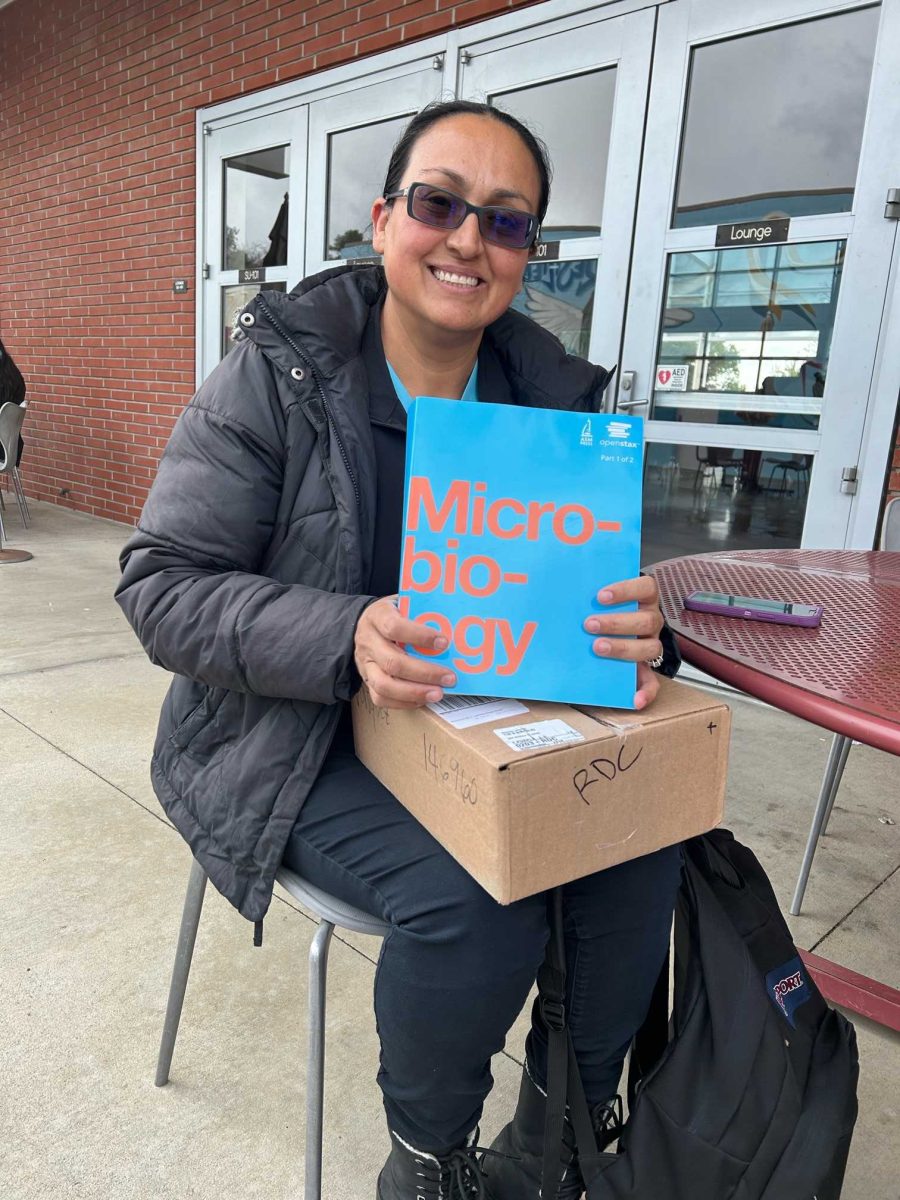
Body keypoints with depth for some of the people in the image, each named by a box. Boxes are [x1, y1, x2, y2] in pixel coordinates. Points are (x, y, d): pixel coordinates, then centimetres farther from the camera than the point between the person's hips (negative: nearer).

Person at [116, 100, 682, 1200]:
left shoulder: (554, 395, 1)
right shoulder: (273, 376, -10)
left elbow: (594, 576, 4)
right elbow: (160, 587, -13)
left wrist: (636, 631, -22)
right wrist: (345, 639, -30)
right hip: (292, 738, -4)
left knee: (642, 837, -16)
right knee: (473, 903, -26)